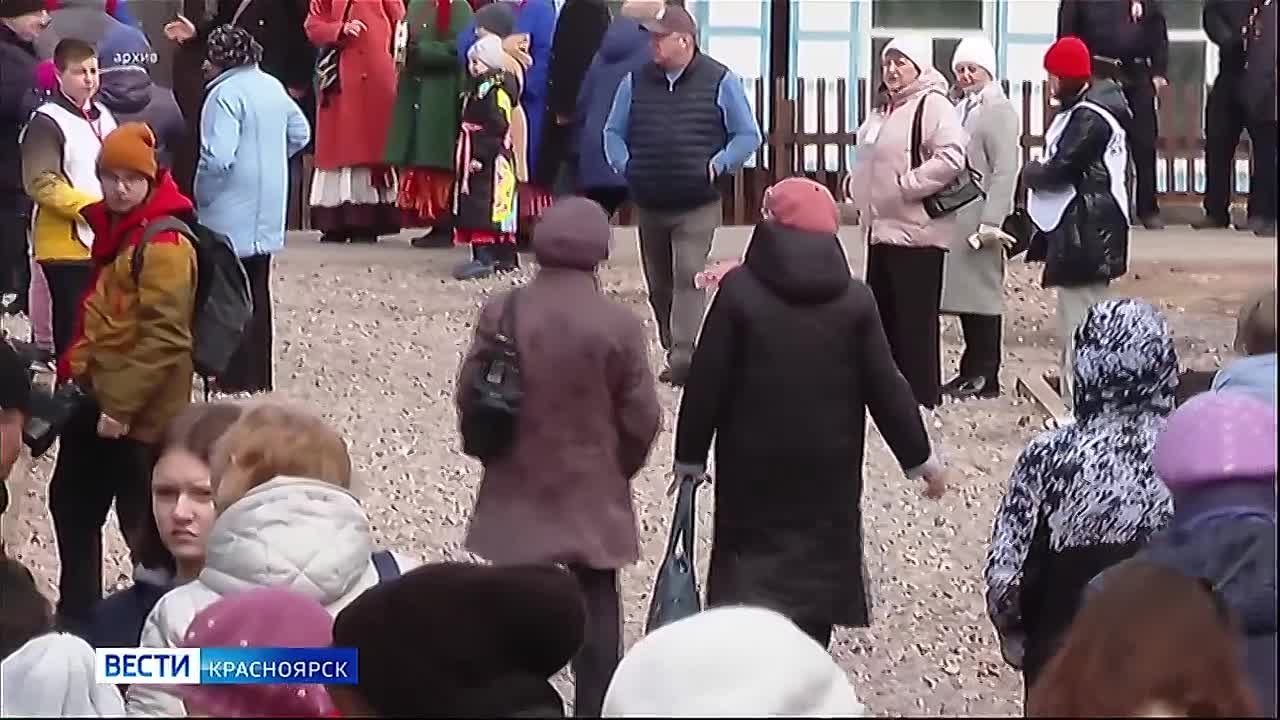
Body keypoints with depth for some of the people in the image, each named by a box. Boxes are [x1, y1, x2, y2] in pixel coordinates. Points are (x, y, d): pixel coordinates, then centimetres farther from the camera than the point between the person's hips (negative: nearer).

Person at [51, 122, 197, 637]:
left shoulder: (165, 244, -19)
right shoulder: (112, 230, 11)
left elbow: (161, 336, -22)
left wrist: (121, 406, -21)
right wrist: (77, 368, 14)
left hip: (141, 411, -10)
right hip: (99, 395, 10)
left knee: (143, 518, -1)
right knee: (71, 499, 19)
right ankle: (77, 613, 33)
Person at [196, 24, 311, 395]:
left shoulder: (225, 94, -18)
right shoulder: (273, 87, 9)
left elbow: (217, 157, -25)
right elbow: (300, 134, 18)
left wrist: (200, 192, -9)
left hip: (231, 213, -8)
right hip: (266, 211, 8)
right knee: (257, 292, 15)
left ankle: (236, 377, -2)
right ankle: (259, 375, 20)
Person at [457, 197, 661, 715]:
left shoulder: (501, 313, -9)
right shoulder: (619, 324, -14)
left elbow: (469, 395, -2)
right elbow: (642, 417, -9)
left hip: (518, 485, 2)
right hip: (593, 489, -1)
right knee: (595, 604, 9)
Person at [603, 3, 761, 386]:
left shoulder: (720, 81, -4)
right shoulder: (636, 81, 6)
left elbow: (748, 136, 2)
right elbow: (613, 131, 17)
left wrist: (717, 167, -9)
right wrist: (625, 166, 0)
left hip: (697, 206, -5)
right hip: (649, 204, 5)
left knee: (689, 277, -17)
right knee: (659, 284, 11)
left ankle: (683, 357, -22)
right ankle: (673, 352, 24)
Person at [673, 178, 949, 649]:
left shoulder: (739, 290, -10)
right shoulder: (854, 299, -4)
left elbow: (706, 381, -8)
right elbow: (884, 386, -2)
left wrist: (690, 454, 3)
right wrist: (918, 456, 9)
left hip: (753, 462, -2)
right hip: (827, 464, 2)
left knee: (747, 565, 9)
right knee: (819, 567, 14)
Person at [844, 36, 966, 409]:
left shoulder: (932, 106, -13)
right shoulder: (885, 110, 17)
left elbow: (951, 158, -25)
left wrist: (906, 185, -22)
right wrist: (855, 185, 13)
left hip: (916, 231, -10)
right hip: (882, 228, 10)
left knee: (915, 320, -5)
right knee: (881, 315, 15)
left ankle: (921, 397, 1)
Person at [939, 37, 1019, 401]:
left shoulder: (999, 110, -9)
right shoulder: (961, 108, 15)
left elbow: (1005, 170, -15)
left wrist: (990, 222, -20)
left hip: (980, 218, -8)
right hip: (956, 219, 8)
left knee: (982, 293, -3)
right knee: (965, 293, 10)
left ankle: (985, 376, 2)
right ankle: (973, 370, 16)